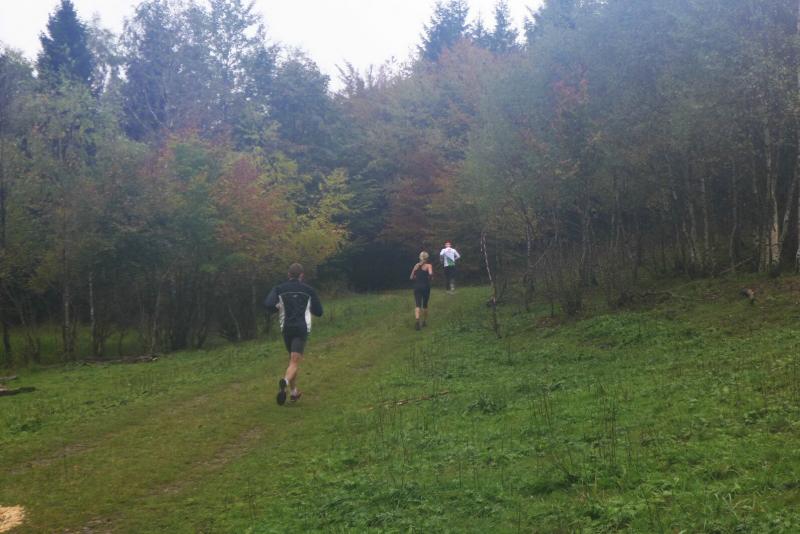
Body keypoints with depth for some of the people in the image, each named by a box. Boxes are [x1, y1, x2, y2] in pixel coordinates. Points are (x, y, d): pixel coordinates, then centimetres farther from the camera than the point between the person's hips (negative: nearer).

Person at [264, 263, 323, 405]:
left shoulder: (279, 289, 5)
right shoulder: (309, 290, 5)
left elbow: (268, 304, -11)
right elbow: (318, 312, 9)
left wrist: (278, 307, 10)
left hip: (286, 328, 3)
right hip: (302, 329, -2)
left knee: (292, 359, 22)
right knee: (294, 362, -11)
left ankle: (294, 392, 25)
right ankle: (285, 381, -41)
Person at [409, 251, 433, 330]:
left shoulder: (416, 265, 8)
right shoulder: (428, 265, -2)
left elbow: (411, 277, 9)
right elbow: (430, 274, -22)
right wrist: (430, 279, -1)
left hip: (417, 287, 2)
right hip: (425, 287, -2)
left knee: (417, 305, -8)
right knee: (425, 304, 16)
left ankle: (417, 320, -31)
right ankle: (424, 322, 27)